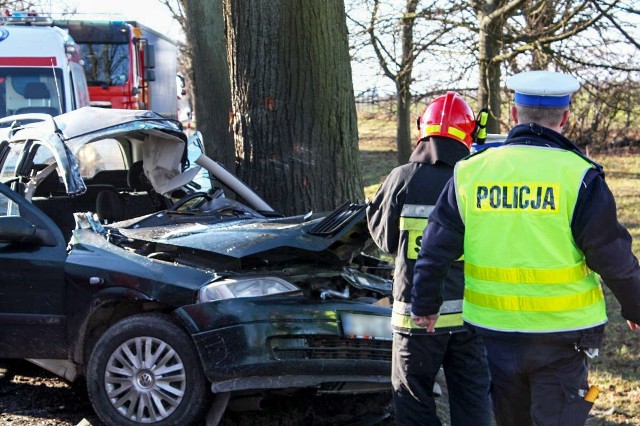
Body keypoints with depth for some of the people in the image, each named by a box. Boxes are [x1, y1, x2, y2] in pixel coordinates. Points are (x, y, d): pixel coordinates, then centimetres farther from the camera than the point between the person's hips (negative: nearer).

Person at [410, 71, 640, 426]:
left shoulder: (469, 172, -1)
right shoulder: (578, 175, -12)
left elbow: (436, 248, 4)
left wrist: (425, 305, 16)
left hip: (493, 329, 4)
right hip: (560, 333, -3)